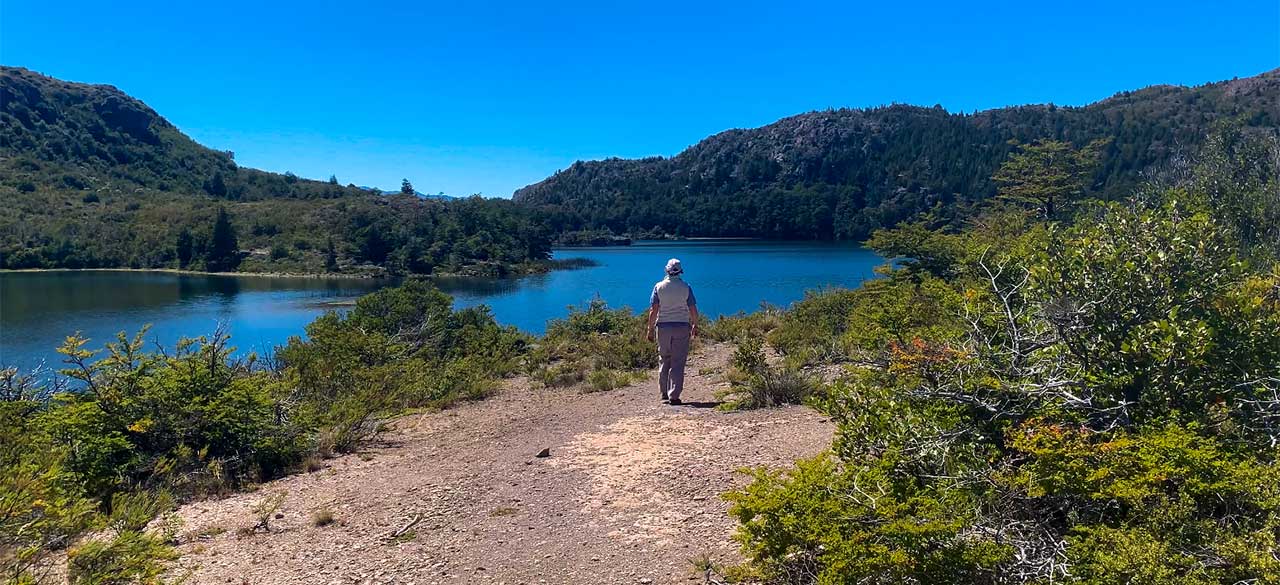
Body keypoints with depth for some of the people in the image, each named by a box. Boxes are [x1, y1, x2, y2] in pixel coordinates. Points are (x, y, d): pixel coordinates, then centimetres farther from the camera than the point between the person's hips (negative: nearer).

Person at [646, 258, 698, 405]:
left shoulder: (659, 287, -1)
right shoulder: (686, 288, -2)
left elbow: (653, 310, -3)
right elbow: (693, 310, 0)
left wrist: (651, 328, 4)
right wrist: (695, 326, 14)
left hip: (663, 326, 1)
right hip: (682, 327, -1)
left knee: (664, 360, 14)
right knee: (678, 363, 0)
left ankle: (664, 394, 18)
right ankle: (674, 396, -4)